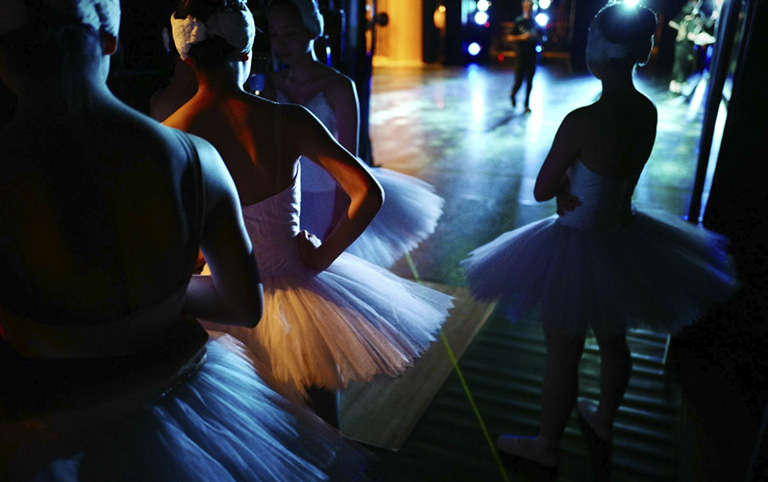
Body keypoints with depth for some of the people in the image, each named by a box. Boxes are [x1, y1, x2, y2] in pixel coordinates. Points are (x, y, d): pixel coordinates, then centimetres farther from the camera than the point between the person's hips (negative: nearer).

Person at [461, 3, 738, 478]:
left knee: (563, 356, 10)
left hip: (579, 246, -7)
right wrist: (575, 182, -3)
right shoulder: (648, 112, -4)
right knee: (613, 340, 25)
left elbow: (543, 190, -16)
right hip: (623, 237, 7)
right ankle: (604, 422, 49)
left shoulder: (583, 121, -27)